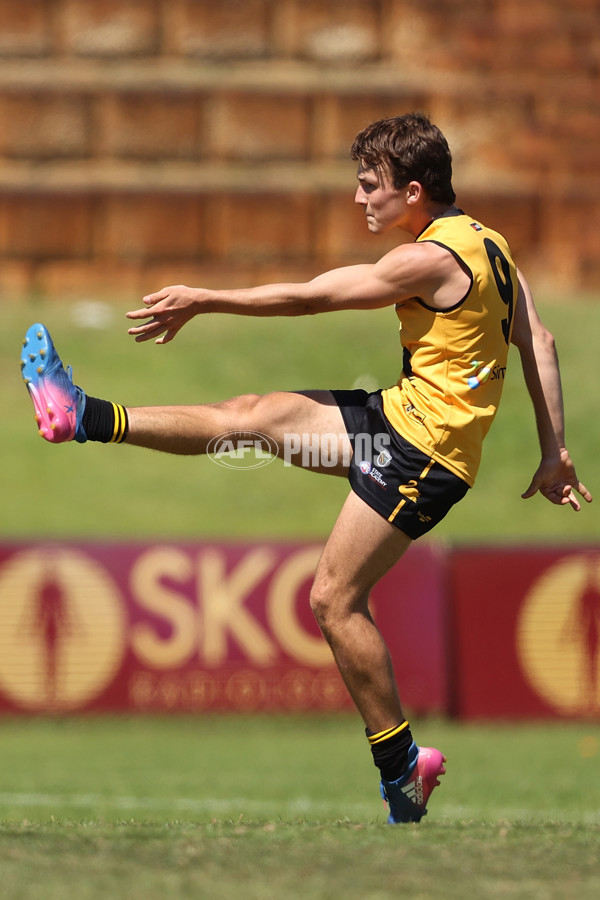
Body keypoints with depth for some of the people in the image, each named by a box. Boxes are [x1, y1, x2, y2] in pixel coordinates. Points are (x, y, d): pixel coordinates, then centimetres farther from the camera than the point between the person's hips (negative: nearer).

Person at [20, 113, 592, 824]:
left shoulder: (431, 259, -20)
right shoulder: (485, 241, 8)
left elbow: (305, 298, -14)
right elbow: (539, 343, 11)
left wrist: (202, 301, -5)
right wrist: (553, 450, 14)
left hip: (422, 445, -10)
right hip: (403, 419, 10)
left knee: (334, 599, -8)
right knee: (257, 413, 8)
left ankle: (402, 766, -2)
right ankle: (85, 418, 14)